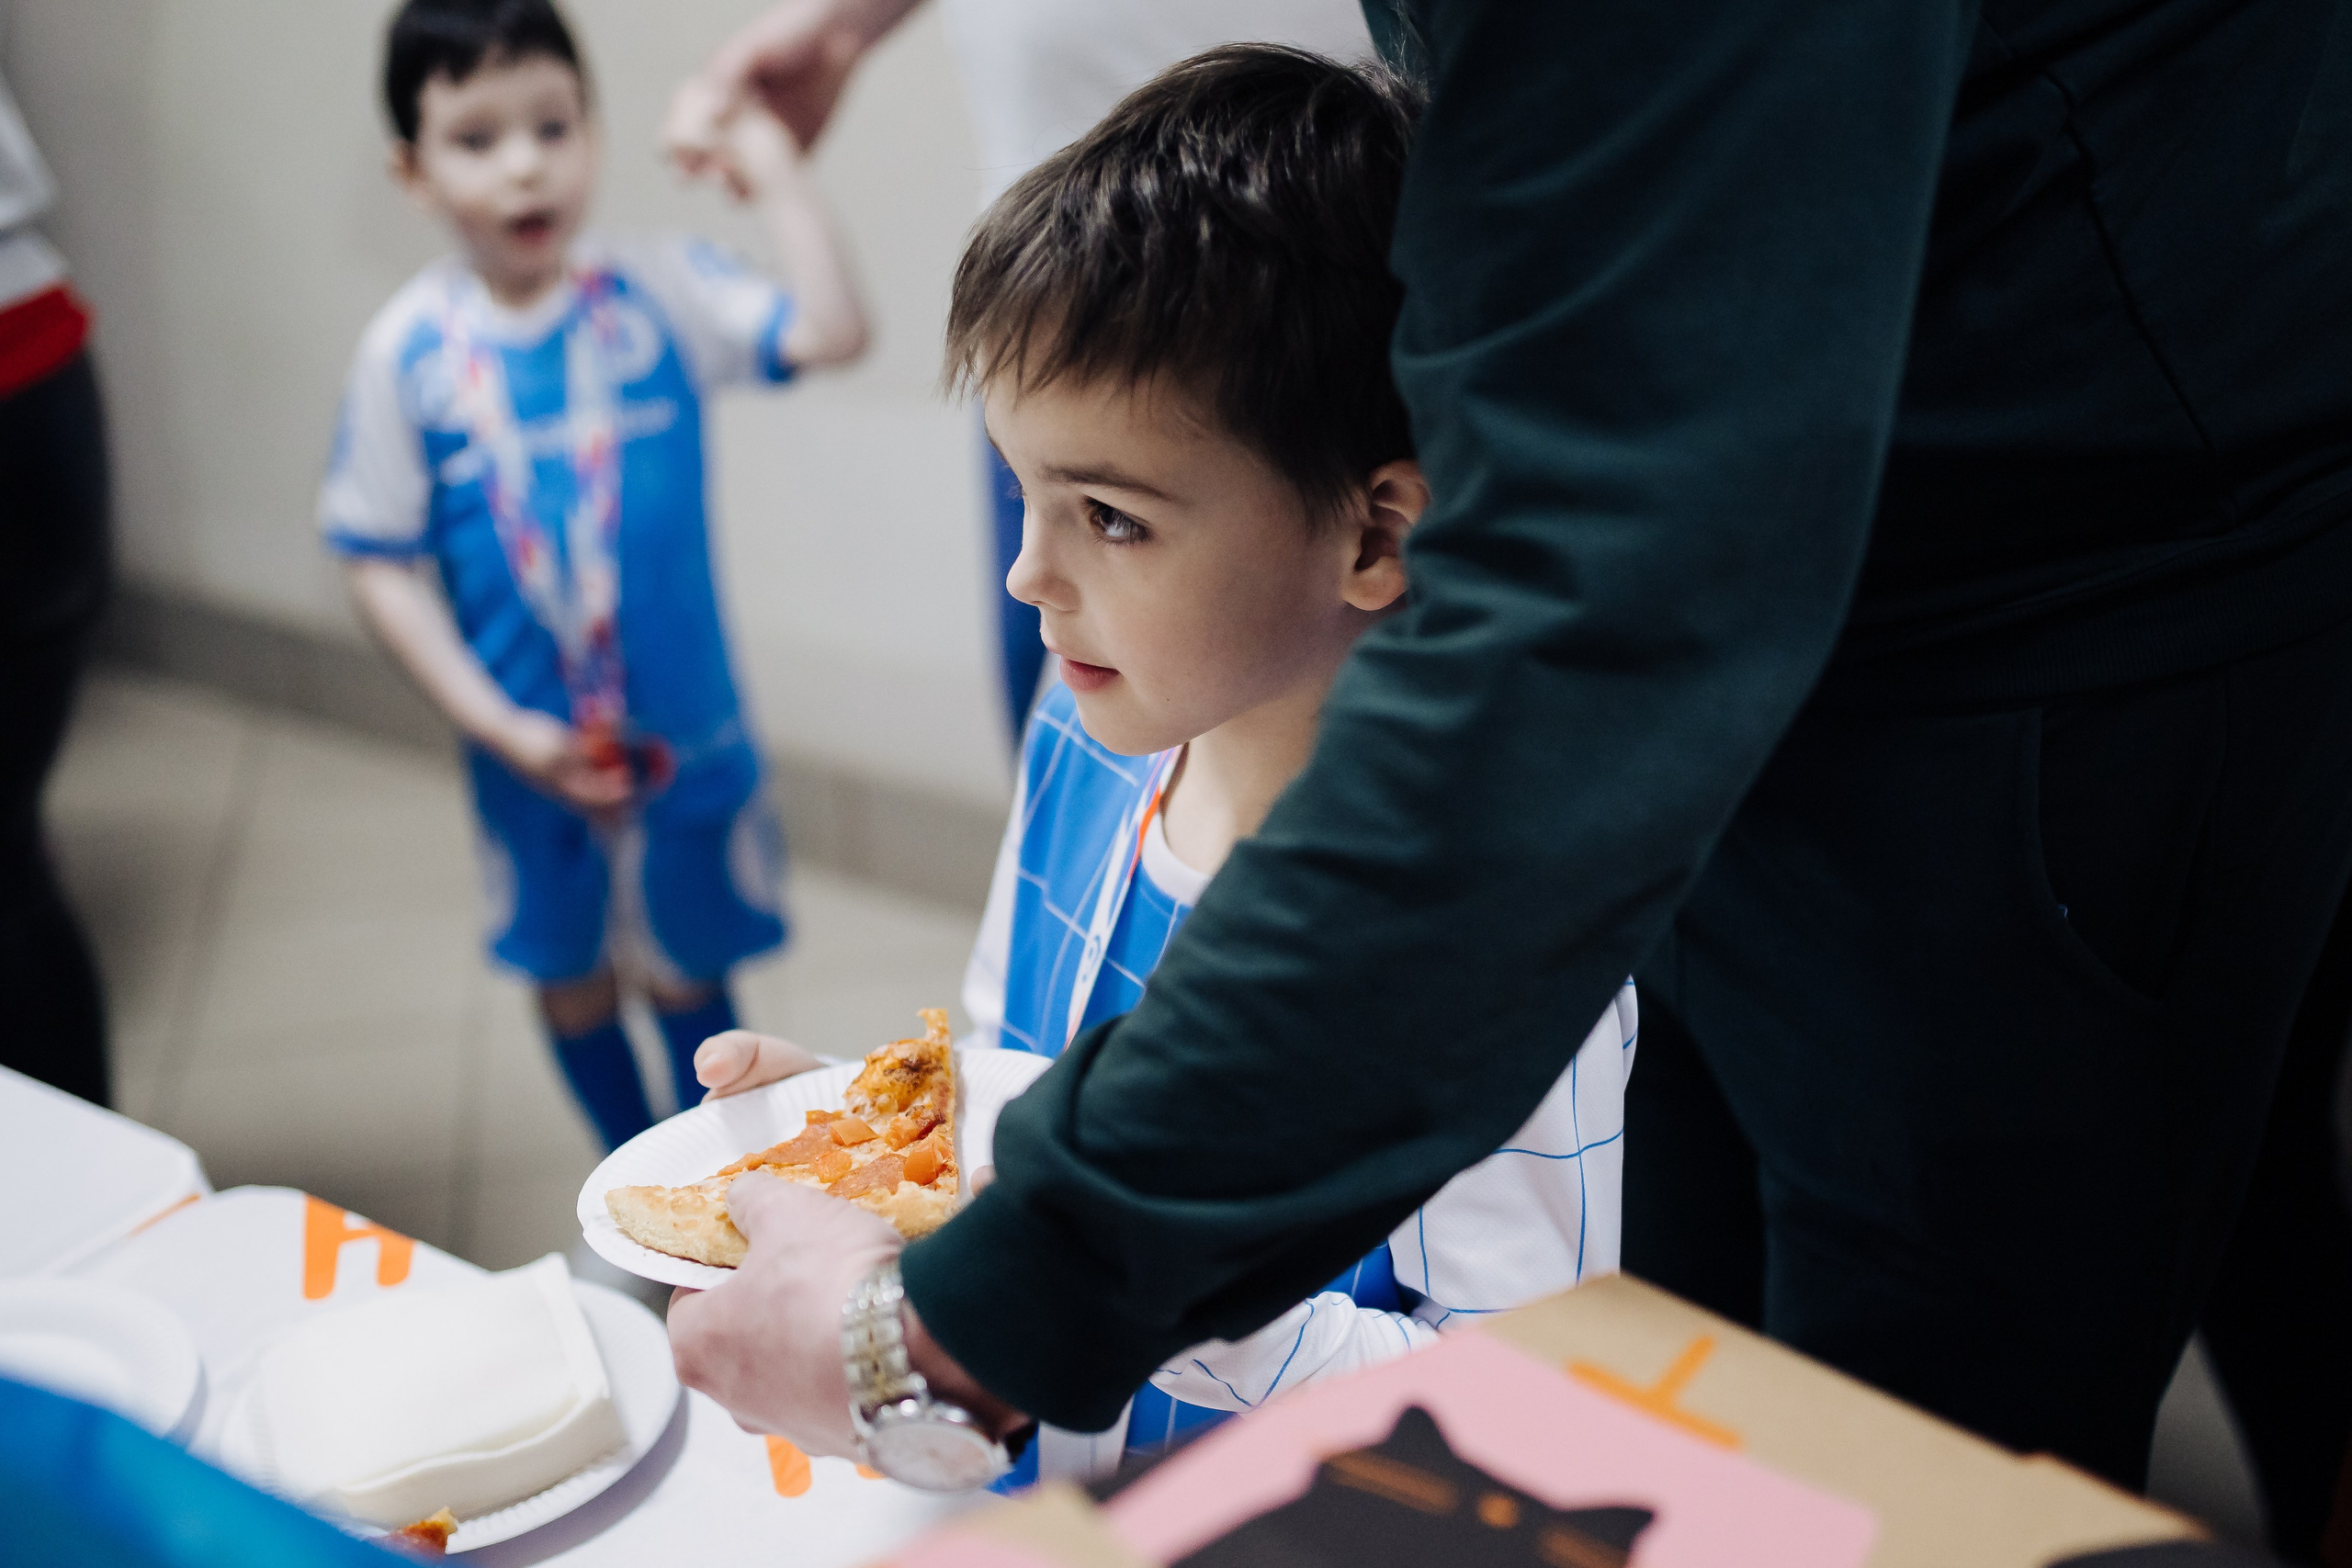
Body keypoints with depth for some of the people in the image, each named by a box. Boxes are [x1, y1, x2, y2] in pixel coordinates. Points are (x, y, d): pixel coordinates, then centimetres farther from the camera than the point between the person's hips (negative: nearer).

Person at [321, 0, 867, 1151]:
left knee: (685, 969, 17)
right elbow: (381, 566, -8)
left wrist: (775, 175, -20)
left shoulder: (659, 293, -10)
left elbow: (829, 334, -22)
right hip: (532, 751, 1)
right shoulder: (409, 350, -11)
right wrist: (499, 727, -14)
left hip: (685, 731, -1)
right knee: (572, 974, 20)